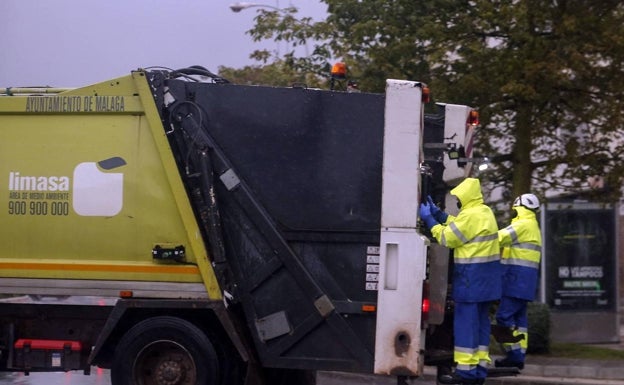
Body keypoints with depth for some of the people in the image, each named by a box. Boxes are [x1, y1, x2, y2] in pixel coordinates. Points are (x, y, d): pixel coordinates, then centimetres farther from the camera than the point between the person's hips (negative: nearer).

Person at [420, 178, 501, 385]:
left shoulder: (471, 215, -18)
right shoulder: (485, 212, 12)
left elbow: (447, 238, -12)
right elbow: (458, 227, 21)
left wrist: (429, 219, -3)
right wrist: (438, 214, 17)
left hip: (472, 275, -10)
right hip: (485, 275, 10)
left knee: (466, 322, -6)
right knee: (481, 321, 11)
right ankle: (479, 368, 14)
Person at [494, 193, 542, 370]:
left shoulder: (523, 225, -9)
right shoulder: (533, 227, 23)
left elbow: (499, 238, -17)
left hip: (517, 278, -10)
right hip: (525, 281, 10)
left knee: (505, 316, -10)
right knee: (519, 318, 9)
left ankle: (514, 354, -12)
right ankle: (519, 356, 10)